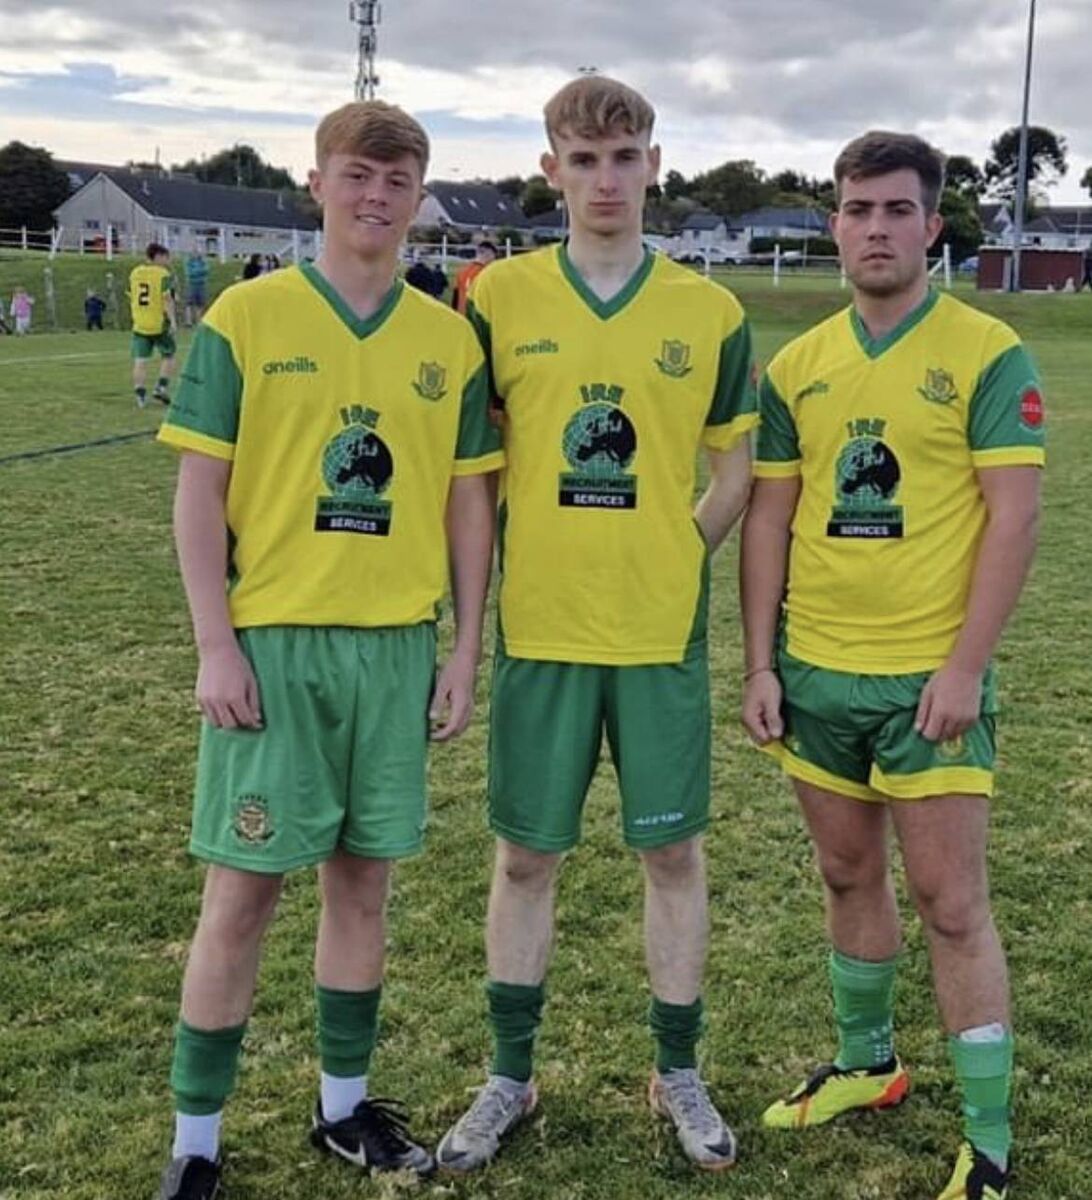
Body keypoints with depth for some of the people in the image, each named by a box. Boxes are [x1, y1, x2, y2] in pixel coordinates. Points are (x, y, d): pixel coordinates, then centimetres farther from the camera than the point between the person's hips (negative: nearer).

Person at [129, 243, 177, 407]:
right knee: (168, 356, 14)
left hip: (139, 325, 4)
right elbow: (167, 299, -16)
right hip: (160, 324, -4)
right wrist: (173, 320, -15)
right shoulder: (163, 274, -8)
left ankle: (140, 394, -1)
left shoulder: (134, 273, 10)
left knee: (140, 361, 5)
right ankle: (161, 386, 3)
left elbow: (131, 298, 17)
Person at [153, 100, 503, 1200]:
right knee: (243, 886, 1)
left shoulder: (448, 337, 6)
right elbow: (199, 492, -4)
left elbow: (469, 505, 9)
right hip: (272, 642, -3)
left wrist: (464, 652, 5)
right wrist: (215, 646, -10)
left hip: (397, 645, 3)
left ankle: (343, 1106, 28)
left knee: (363, 876, 12)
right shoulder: (245, 317, -3)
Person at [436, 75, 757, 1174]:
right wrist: (483, 592, 1)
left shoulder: (709, 313, 1)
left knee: (673, 850, 9)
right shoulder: (501, 297, -1)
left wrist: (676, 552, -1)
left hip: (664, 630, 1)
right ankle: (510, 1079, 27)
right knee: (525, 855, 10)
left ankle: (679, 1075, 28)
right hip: (539, 627, 0)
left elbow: (736, 469, 9)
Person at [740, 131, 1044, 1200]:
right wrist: (760, 663, 3)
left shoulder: (988, 355, -7)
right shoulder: (797, 367, 6)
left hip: (930, 675, -4)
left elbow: (1013, 517, -11)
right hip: (816, 669, 5)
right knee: (848, 875, 18)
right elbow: (767, 520, 8)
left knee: (950, 903, 0)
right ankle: (865, 1064, 38)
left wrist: (965, 667, -16)